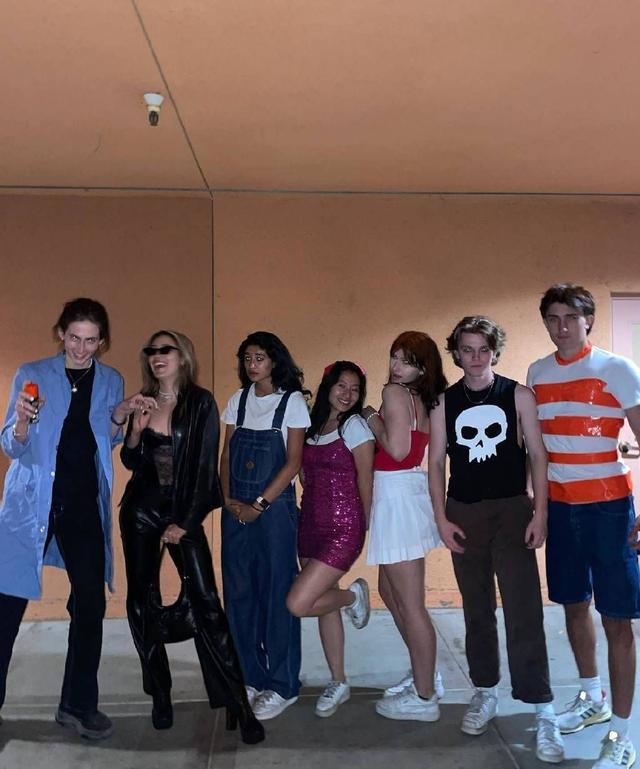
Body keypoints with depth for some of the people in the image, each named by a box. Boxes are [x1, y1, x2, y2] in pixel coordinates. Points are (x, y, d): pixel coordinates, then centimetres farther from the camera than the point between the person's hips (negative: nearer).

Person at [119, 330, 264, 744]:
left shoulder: (201, 403, -6)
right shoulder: (143, 402, 5)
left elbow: (205, 466, -8)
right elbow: (131, 463, 11)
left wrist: (185, 523, -10)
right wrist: (136, 433, -10)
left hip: (184, 512, -4)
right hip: (141, 510, 4)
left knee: (206, 603, -9)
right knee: (141, 601, 6)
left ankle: (238, 703, -1)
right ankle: (160, 694, 22)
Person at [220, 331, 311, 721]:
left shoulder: (292, 402, -4)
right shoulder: (238, 400, 9)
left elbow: (293, 462, -8)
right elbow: (226, 455, 10)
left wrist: (259, 505, -12)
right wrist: (229, 500, -4)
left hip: (275, 509, -4)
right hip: (236, 510, 5)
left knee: (276, 593, 1)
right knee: (239, 591, 9)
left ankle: (282, 685, 14)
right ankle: (250, 676, 24)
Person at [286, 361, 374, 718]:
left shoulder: (355, 426, -9)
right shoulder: (312, 426, 9)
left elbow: (365, 483, -5)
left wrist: (362, 527, 2)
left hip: (343, 528, -7)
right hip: (311, 525, 7)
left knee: (299, 604, -14)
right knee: (325, 604, 14)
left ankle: (353, 595, 15)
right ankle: (339, 683, 30)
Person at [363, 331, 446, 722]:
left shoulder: (395, 393, -13)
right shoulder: (424, 399, 12)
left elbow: (396, 449, -22)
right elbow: (410, 447, 11)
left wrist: (372, 420, -9)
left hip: (397, 495, -10)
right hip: (409, 489, 10)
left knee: (410, 603, 1)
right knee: (390, 590, 22)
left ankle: (424, 698, 14)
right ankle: (425, 675, 35)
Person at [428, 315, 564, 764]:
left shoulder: (518, 395, 1)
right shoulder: (444, 403, 5)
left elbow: (537, 455, 1)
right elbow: (436, 463, 6)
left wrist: (540, 513, -7)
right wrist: (441, 519, -1)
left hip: (512, 511, -2)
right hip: (464, 515, 2)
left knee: (524, 610, -7)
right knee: (477, 610, 12)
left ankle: (543, 712, 0)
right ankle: (486, 693, 26)